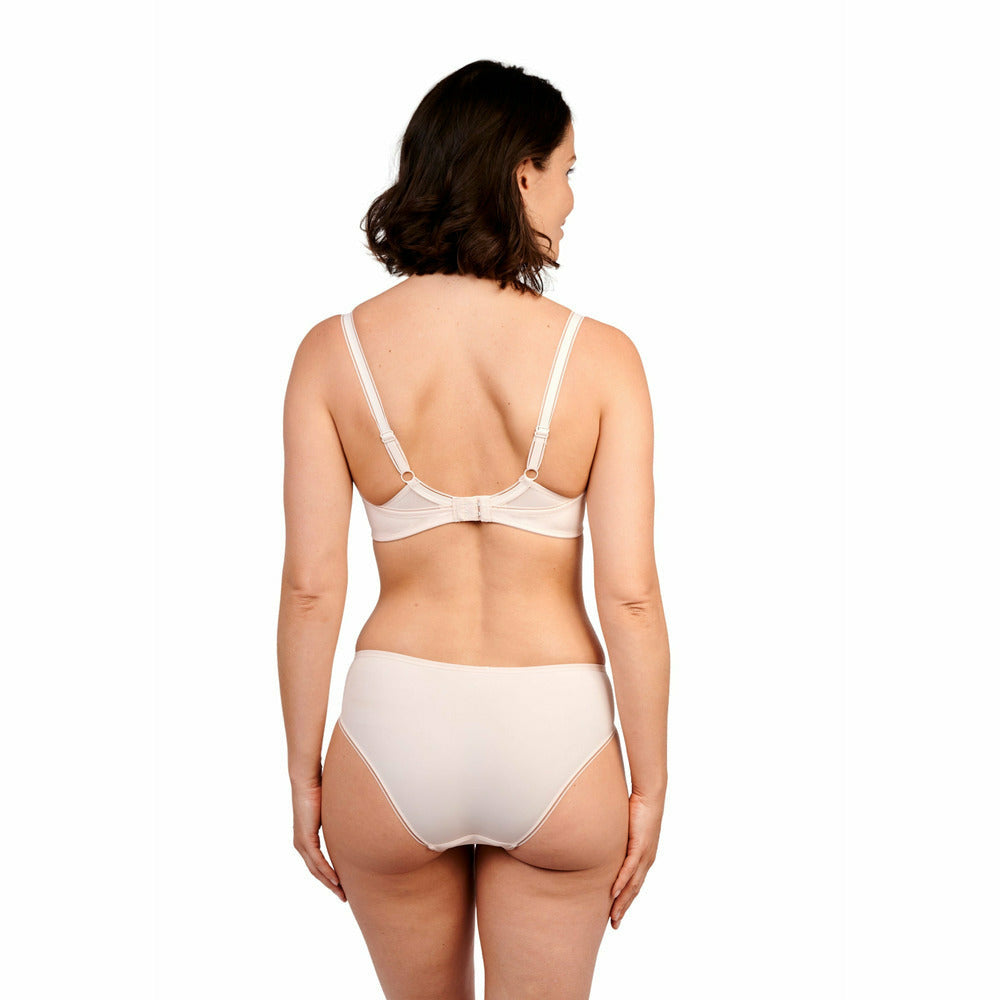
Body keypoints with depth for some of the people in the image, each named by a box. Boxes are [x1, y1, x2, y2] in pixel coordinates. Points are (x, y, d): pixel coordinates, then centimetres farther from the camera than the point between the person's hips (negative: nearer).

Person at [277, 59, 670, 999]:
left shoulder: (333, 351, -7)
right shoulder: (600, 356, -11)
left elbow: (311, 588, -7)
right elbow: (630, 596, -11)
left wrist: (304, 772, 5)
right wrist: (650, 780, 1)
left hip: (393, 729, 2)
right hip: (557, 741, -1)